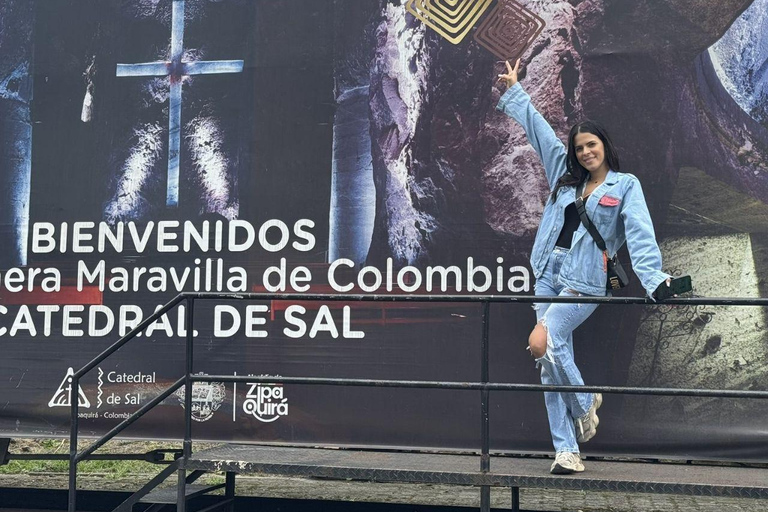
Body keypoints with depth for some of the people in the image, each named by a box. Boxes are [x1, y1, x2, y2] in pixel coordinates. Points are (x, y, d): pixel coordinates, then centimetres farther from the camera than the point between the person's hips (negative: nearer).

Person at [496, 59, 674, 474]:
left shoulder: (625, 186, 2)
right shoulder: (564, 176, 15)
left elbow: (640, 234, -10)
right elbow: (537, 128, 23)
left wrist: (654, 278, -24)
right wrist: (514, 90, 30)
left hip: (584, 281, -5)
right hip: (548, 273, 5)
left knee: (542, 343, -22)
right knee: (553, 365, 0)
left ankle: (584, 402, 4)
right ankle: (567, 451, 4)